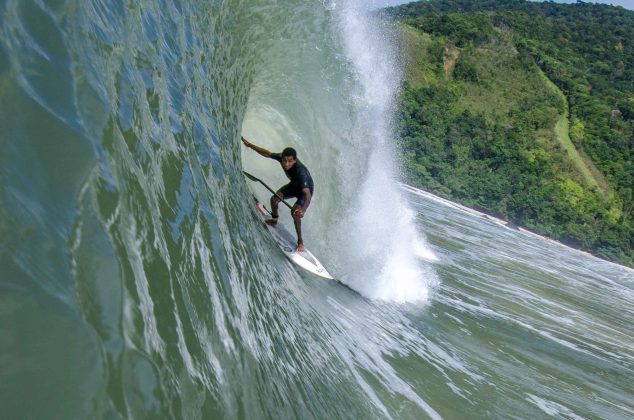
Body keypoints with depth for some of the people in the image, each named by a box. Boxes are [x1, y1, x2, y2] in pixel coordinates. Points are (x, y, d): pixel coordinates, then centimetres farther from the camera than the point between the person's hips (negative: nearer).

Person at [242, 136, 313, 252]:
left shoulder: (300, 172, -44)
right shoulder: (281, 157, -26)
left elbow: (307, 195, -51)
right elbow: (267, 153, -7)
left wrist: (303, 210, -68)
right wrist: (250, 145, -4)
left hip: (306, 189, -7)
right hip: (294, 185, 7)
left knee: (295, 212, -25)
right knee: (274, 199, 5)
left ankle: (300, 242, -10)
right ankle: (274, 220, 38)